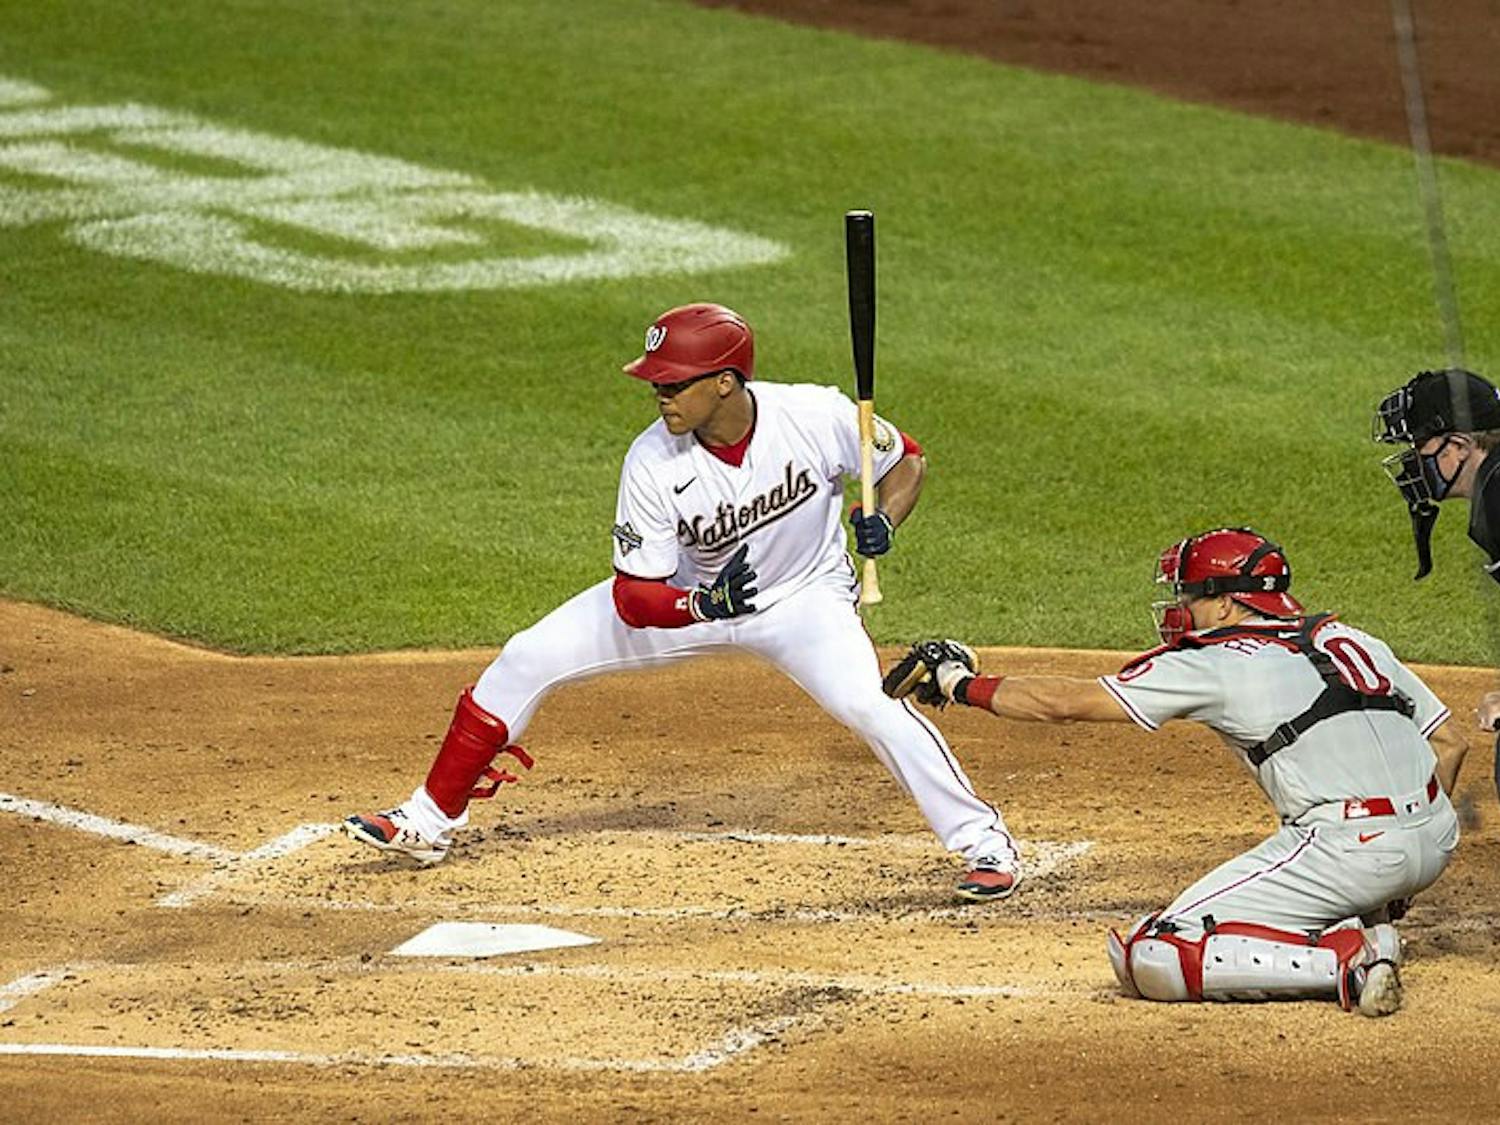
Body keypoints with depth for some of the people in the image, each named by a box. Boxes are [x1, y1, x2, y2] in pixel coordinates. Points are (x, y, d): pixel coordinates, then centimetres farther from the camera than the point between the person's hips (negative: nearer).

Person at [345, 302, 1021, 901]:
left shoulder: (817, 417, -27)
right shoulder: (653, 464, -26)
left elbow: (906, 460, -8)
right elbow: (633, 597, -20)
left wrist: (882, 522, -29)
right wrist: (705, 604, -41)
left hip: (806, 597, -2)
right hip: (689, 593, 2)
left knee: (867, 705, -30)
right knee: (527, 660, -4)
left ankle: (986, 845, -14)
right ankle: (430, 822, 11)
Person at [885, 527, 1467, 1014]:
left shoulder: (1213, 663, 1)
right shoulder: (1352, 641, 19)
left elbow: (1070, 701, 3)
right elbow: (1449, 743, 21)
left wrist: (962, 683, 15)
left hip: (1351, 851, -7)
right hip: (1435, 842, 7)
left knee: (1148, 959, -4)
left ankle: (1347, 961, -14)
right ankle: (1354, 926, 13)